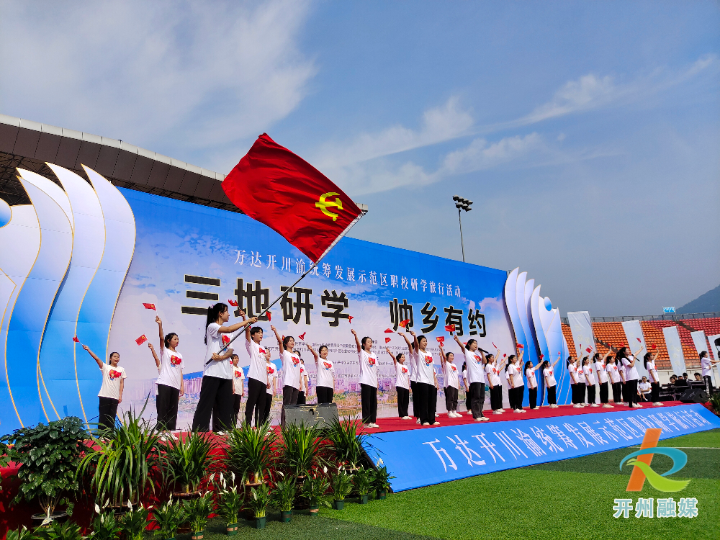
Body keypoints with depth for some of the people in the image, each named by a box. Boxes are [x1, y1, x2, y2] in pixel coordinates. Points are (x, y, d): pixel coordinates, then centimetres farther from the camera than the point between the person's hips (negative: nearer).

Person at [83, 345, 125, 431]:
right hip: (104, 395, -2)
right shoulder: (105, 367, 4)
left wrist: (120, 395, 0)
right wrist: (88, 350, -22)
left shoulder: (121, 369, 11)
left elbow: (122, 383, 8)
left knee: (112, 417, 5)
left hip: (115, 397, 2)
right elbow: (96, 358, -9)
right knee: (103, 416, -1)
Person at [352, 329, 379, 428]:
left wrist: (377, 382, 13)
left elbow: (375, 370, 17)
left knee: (373, 402, 9)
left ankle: (372, 421, 16)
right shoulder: (362, 353, -2)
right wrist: (355, 335, -40)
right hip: (365, 381, -6)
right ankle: (366, 422, 2)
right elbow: (358, 345, -22)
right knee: (366, 402, -4)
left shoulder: (374, 355, 15)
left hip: (373, 382, 6)